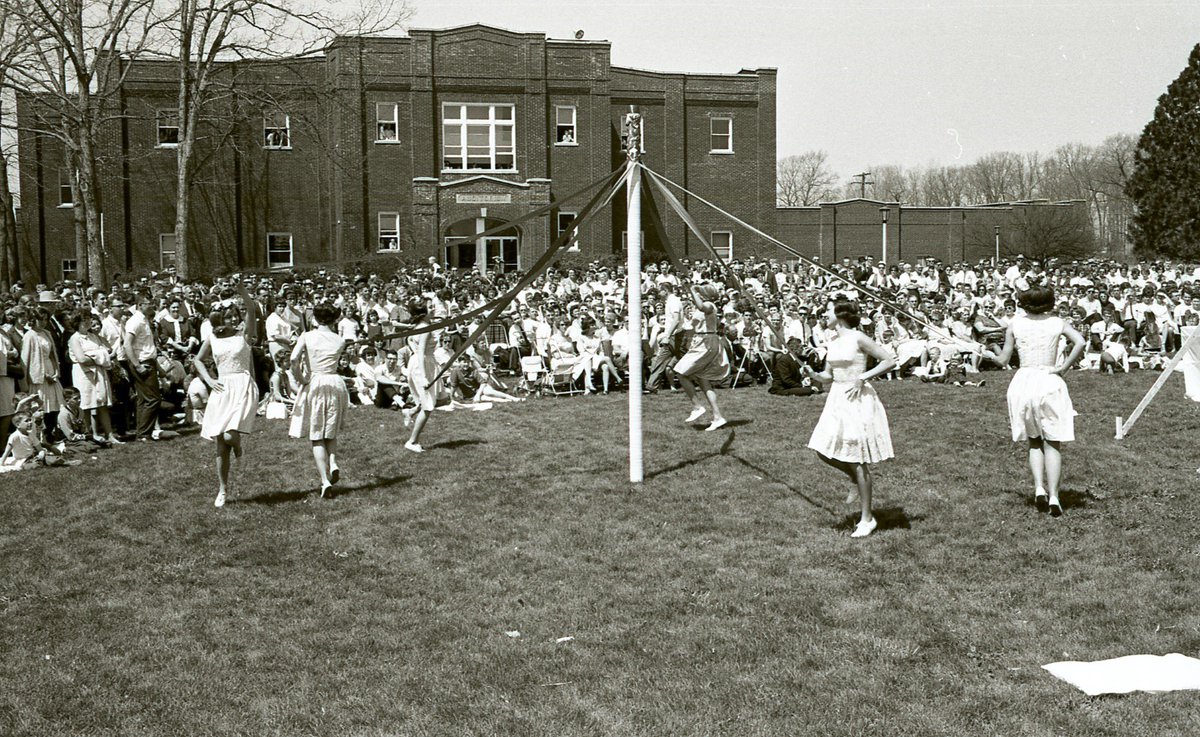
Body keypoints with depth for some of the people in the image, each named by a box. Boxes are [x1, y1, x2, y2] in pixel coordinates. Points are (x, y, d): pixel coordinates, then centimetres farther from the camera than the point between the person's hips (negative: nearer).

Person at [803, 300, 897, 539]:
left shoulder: (858, 339, -11)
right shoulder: (833, 343, 11)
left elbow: (889, 361, -11)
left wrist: (862, 378, -17)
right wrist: (813, 374, -4)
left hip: (858, 400, -7)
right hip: (837, 399, 8)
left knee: (856, 460, -4)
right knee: (823, 451, 2)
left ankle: (867, 519, 6)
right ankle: (856, 480, 29)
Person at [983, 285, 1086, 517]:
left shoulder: (1016, 324, 3)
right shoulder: (1057, 323, 2)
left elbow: (1004, 360, 5)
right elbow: (1080, 342, -15)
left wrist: (988, 354, 24)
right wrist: (1064, 367, -7)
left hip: (1023, 382, 1)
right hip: (1050, 383, -1)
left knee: (1034, 443, 16)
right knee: (1052, 444, 5)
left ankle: (1039, 488, -1)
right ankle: (1053, 496, -5)